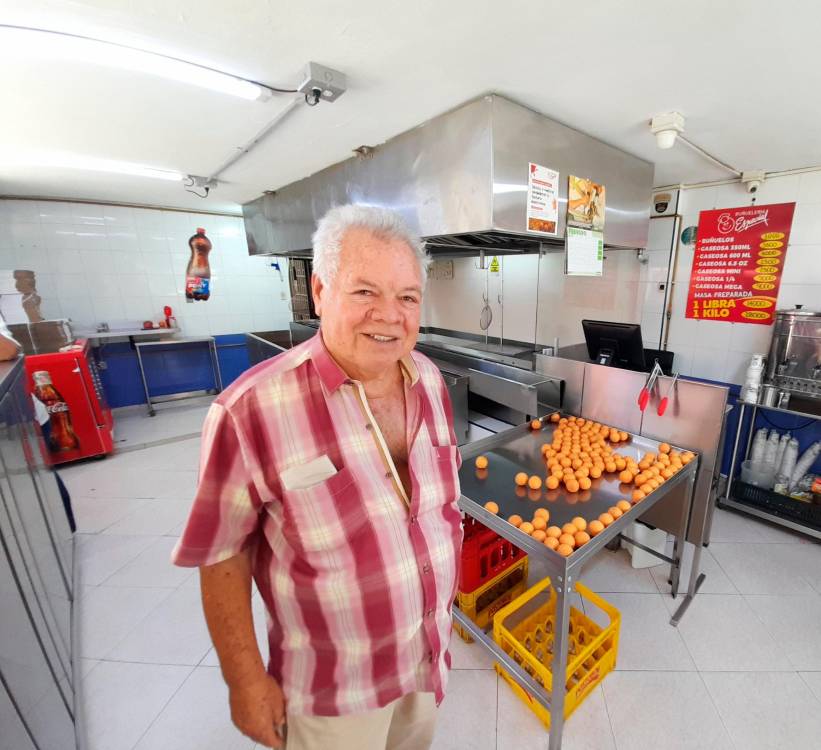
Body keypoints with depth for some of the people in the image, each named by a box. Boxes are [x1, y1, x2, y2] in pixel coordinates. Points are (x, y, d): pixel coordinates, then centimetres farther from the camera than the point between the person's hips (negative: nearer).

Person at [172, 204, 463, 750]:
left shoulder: (430, 379, -10)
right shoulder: (252, 411, -29)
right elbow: (223, 553, -16)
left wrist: (449, 580, 10)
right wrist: (246, 680, -8)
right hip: (335, 688, -4)